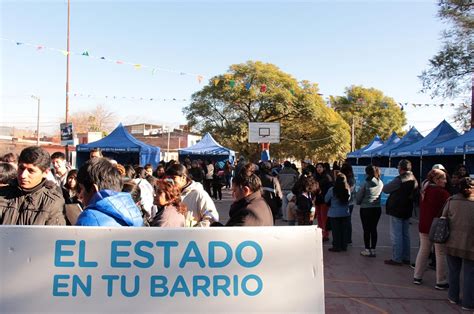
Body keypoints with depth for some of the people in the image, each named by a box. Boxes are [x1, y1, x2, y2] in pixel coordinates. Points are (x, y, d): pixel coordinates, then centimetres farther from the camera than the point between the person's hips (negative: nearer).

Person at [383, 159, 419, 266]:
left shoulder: (399, 179, -19)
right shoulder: (414, 180, 7)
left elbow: (385, 189, -15)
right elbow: (414, 195, 16)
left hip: (396, 211, -8)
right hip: (407, 210, 8)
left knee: (396, 235, -1)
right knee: (405, 234, 16)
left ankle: (397, 259, 3)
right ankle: (406, 258, 23)